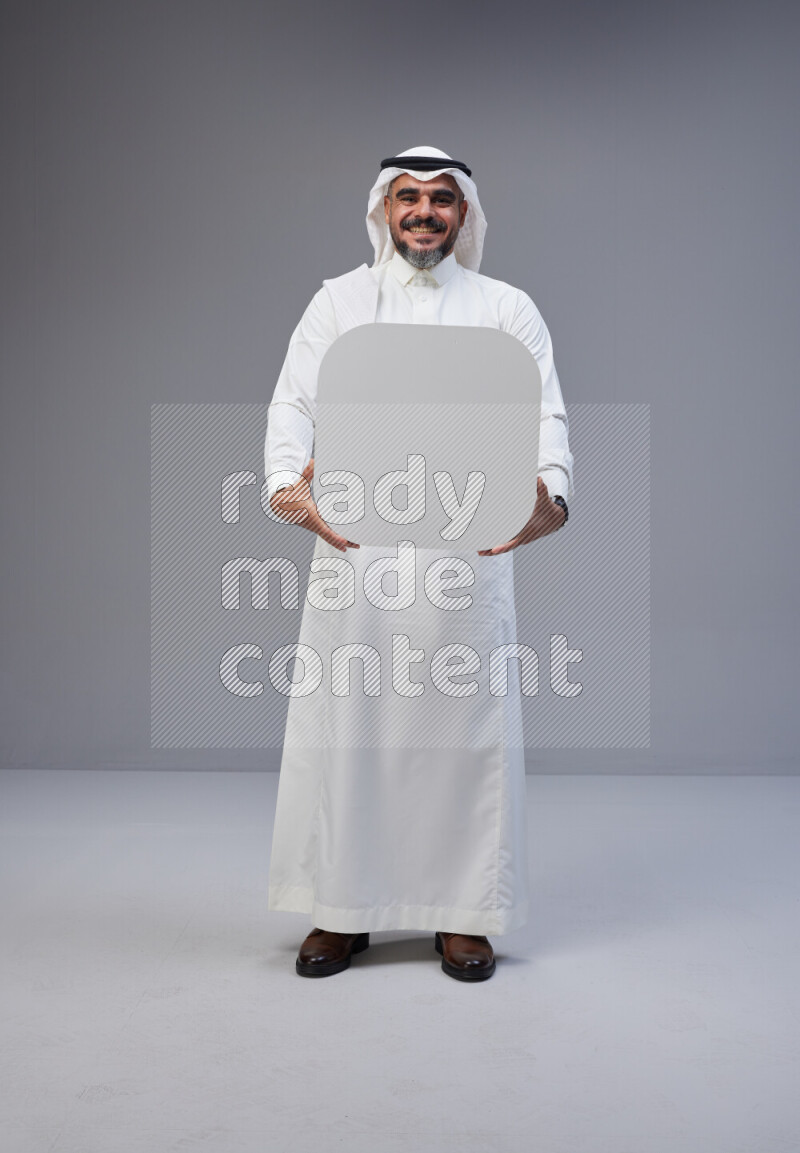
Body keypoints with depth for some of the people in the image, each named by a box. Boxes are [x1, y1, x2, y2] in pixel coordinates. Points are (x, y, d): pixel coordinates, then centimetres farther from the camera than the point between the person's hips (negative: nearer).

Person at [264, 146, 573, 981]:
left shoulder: (509, 309, 12)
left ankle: (463, 914, 17)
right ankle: (342, 910, 18)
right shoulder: (338, 300, 13)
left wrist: (549, 496, -22)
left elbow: (545, 415, 0)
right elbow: (294, 402, 2)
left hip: (470, 544, 0)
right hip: (354, 539, 1)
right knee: (345, 723, 3)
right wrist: (287, 484, -20)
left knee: (467, 725, 2)